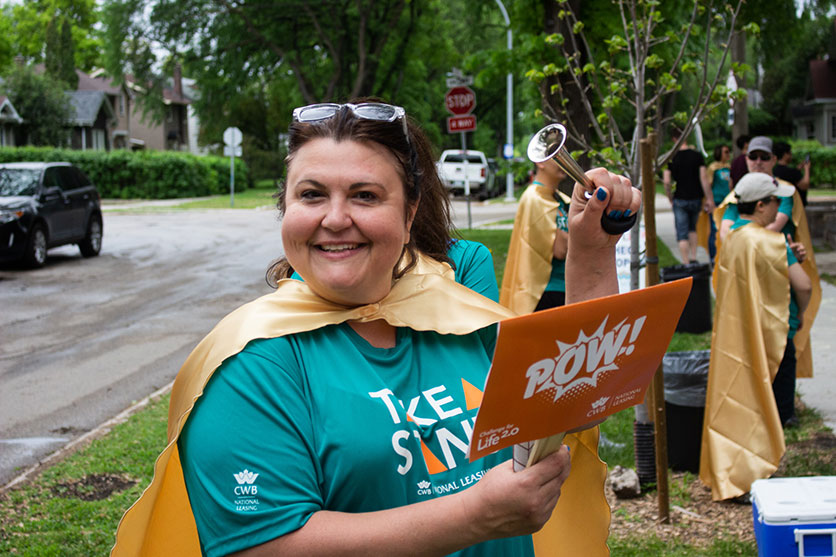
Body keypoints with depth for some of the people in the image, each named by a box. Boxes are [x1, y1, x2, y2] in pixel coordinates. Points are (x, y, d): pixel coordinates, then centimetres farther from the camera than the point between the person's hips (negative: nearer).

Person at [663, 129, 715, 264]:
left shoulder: (672, 158, -5)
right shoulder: (697, 156, -3)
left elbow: (666, 182, -9)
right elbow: (704, 178, -6)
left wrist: (671, 199, 5)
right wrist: (709, 199, -2)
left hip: (680, 199, -2)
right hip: (696, 198, 2)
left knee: (682, 233, 2)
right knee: (692, 228, 23)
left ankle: (686, 263, -3)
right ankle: (693, 258, 16)